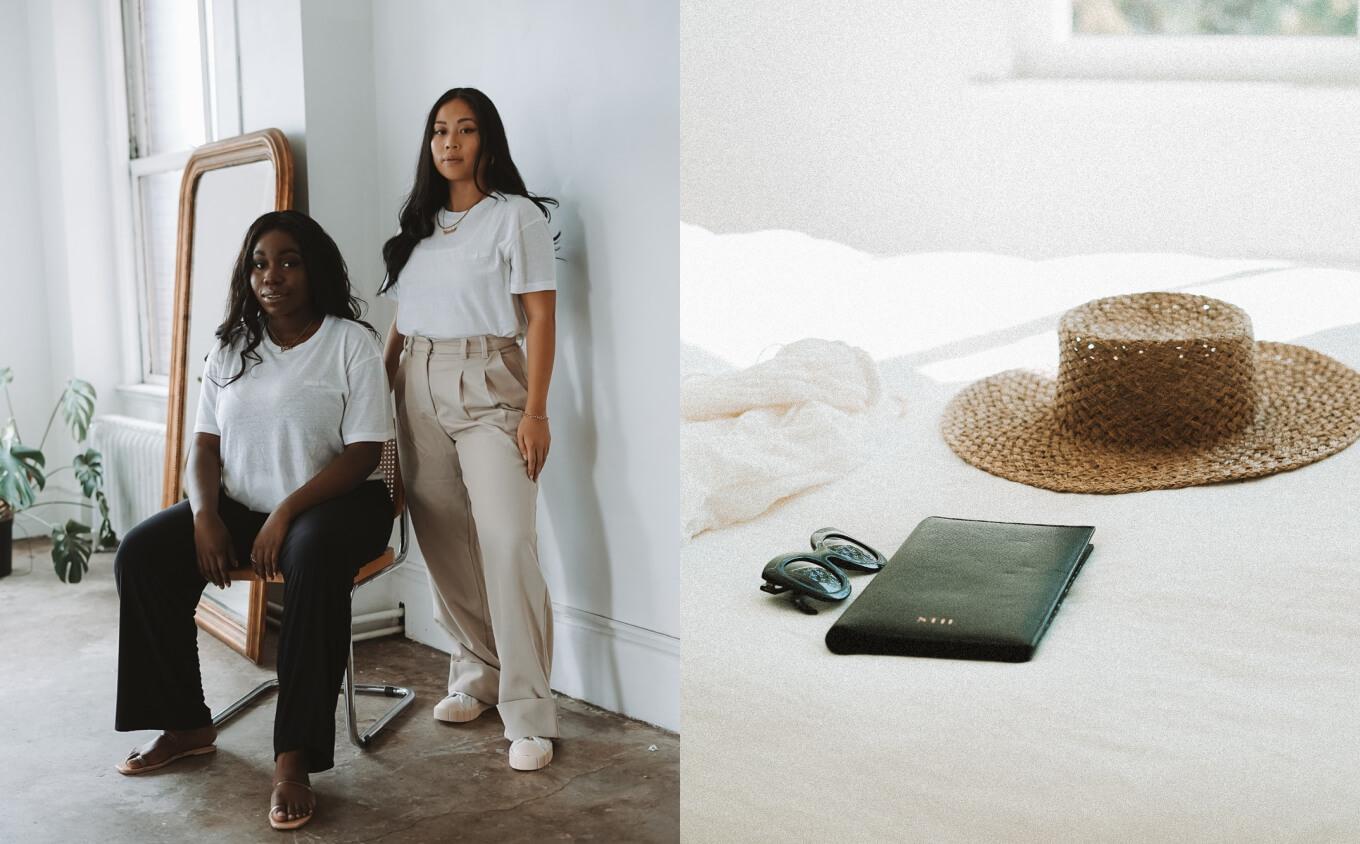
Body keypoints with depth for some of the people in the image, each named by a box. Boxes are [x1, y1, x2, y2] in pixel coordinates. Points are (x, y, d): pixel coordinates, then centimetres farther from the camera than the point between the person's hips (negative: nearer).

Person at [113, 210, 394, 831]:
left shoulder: (351, 342, -6)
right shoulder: (231, 348, 10)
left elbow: (362, 453, -12)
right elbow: (206, 445, 9)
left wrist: (286, 513, -23)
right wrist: (204, 515, -11)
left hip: (333, 502, -5)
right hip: (239, 505, 6)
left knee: (314, 559, -39)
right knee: (140, 555, -16)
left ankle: (294, 757, -35)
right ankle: (186, 724, -2)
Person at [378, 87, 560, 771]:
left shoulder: (516, 216, -1)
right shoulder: (420, 222, 16)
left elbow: (540, 319, -6)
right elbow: (401, 318, 19)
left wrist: (535, 411, -13)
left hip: (487, 387, -6)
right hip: (419, 389, 6)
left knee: (507, 541, -16)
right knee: (442, 542, 5)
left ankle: (528, 713, -12)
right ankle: (477, 673, 21)